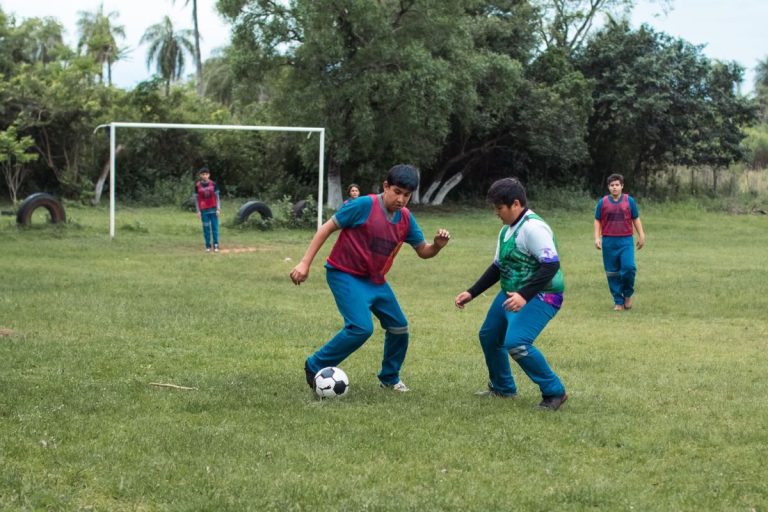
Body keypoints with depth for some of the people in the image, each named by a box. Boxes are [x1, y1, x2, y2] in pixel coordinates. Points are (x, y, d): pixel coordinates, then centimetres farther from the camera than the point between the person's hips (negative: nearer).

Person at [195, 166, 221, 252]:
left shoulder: (213, 184, 1)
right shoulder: (197, 186, 1)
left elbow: (217, 197, 3)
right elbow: (196, 199, 5)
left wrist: (218, 209, -3)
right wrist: (198, 211, 0)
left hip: (213, 209, 0)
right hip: (204, 210, 0)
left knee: (215, 227, -2)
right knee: (206, 228, 1)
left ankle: (215, 245, 1)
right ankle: (208, 245, 7)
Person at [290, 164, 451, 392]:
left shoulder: (406, 218, 0)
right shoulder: (365, 205, -20)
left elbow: (423, 251, 9)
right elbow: (327, 228, -14)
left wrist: (437, 245, -16)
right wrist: (305, 263, -17)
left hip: (375, 279, 7)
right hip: (345, 274, -7)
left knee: (399, 327, 11)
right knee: (361, 328, -23)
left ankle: (389, 378, 34)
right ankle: (315, 367, -7)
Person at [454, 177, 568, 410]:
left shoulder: (533, 227, -21)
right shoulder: (507, 229, 10)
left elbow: (551, 265, -29)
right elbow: (498, 267, 20)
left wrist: (524, 295, -37)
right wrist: (471, 293, 15)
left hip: (540, 297, -10)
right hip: (512, 294, 10)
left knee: (516, 343, -25)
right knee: (488, 336, 19)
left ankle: (554, 392, -10)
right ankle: (503, 388, 39)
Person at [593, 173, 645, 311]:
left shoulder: (629, 201, 4)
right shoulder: (602, 202, 4)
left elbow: (636, 219, 12)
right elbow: (597, 221, 8)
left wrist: (641, 236, 7)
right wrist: (597, 238, -3)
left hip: (626, 240, -1)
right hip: (609, 242, 1)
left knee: (629, 267, -16)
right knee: (612, 273, 2)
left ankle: (628, 294, 9)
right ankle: (618, 302, 12)